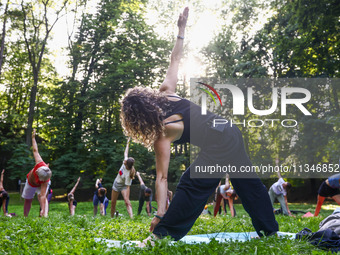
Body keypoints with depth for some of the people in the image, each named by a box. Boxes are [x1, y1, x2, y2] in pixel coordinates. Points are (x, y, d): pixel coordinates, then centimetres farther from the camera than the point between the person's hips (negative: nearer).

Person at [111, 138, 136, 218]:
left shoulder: (128, 174, -36)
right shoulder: (126, 162, -20)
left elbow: (128, 187, -34)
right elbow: (126, 153, -1)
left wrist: (126, 197, -36)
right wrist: (127, 143, 8)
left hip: (123, 186, -7)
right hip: (116, 184, 7)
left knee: (127, 201, -27)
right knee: (113, 202, 13)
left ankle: (131, 217, -37)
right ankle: (112, 217, 29)